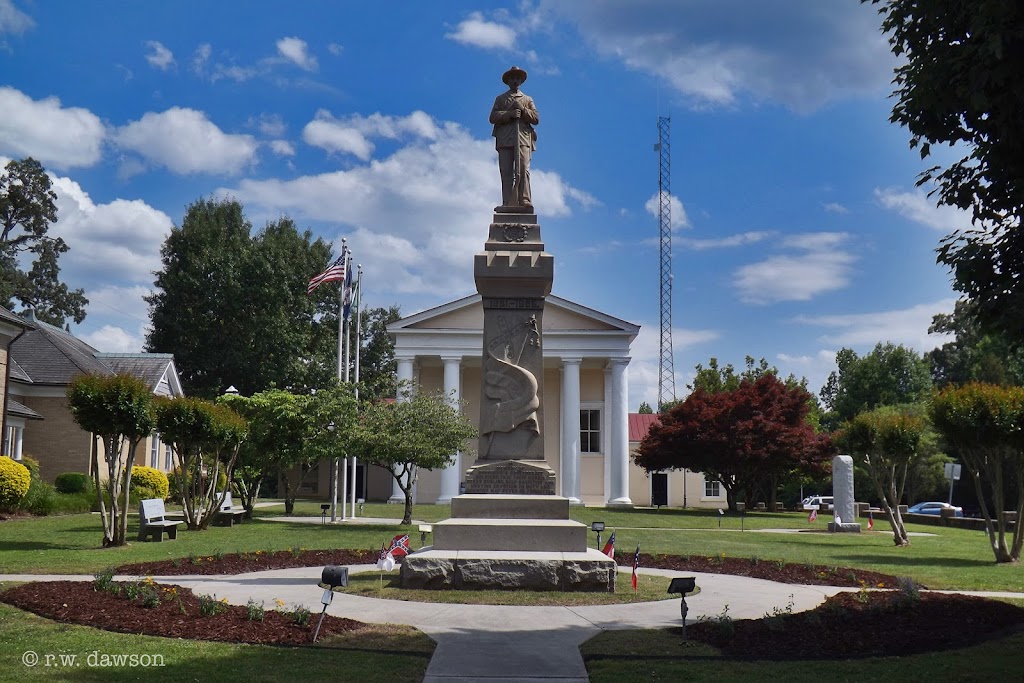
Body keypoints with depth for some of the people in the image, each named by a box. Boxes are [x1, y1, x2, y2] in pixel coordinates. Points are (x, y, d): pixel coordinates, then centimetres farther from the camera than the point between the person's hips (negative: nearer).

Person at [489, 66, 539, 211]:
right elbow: (493, 117, 6)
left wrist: (522, 109, -3)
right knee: (506, 172, -9)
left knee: (523, 170, -14)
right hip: (505, 140, 0)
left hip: (523, 139, 0)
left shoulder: (528, 99, 24)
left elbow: (536, 119, 11)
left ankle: (525, 202, -20)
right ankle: (508, 204, -13)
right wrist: (509, 114, -8)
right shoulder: (500, 99, 22)